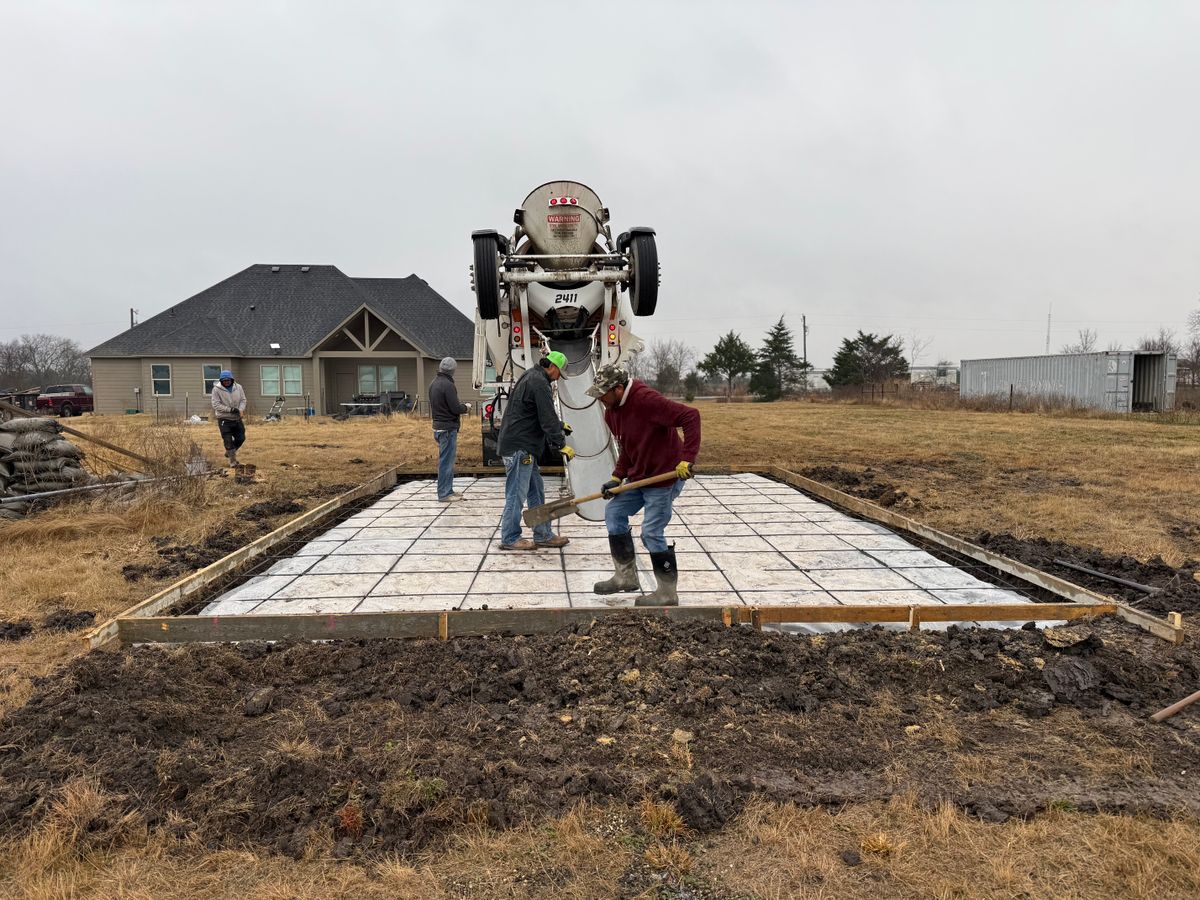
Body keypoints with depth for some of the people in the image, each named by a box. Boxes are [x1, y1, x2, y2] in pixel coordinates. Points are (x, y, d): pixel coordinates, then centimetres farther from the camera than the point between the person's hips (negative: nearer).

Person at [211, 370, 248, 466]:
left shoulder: (238, 387, 1)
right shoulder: (216, 389, -11)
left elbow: (243, 400, 5)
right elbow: (216, 405, -14)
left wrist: (240, 409, -15)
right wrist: (230, 409, -22)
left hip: (237, 418, 4)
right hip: (224, 419, -4)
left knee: (241, 438, 10)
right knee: (228, 440, -4)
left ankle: (229, 452, 33)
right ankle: (232, 460, 6)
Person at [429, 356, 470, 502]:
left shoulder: (434, 384, 12)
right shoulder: (447, 385, -18)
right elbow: (456, 408, -19)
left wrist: (459, 404, 19)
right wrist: (465, 407, 1)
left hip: (438, 426, 10)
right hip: (448, 428, -10)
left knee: (446, 460, 16)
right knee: (446, 461, -4)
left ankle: (448, 490, 22)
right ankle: (444, 494, 1)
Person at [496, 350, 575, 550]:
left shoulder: (531, 377, 18)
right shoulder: (540, 383, -15)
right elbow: (547, 419, -18)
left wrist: (560, 425, 39)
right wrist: (562, 445, -11)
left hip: (524, 447, 11)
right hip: (519, 447, -11)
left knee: (536, 492, 14)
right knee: (517, 494, -3)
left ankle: (543, 535, 20)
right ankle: (510, 538, 5)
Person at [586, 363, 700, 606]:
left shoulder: (646, 400, -25)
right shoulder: (611, 411, 4)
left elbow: (690, 416, -30)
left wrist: (687, 459, -34)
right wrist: (617, 478, 3)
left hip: (665, 476, -9)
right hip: (638, 476, 9)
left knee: (651, 533, -6)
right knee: (614, 514, 10)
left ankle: (667, 593, 10)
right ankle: (626, 576, 22)